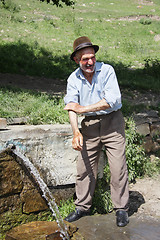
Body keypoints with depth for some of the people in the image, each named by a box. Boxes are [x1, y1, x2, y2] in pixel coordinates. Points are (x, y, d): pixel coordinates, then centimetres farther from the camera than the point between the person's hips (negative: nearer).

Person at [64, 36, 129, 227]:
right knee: (84, 167, 6)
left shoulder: (107, 70, -10)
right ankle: (82, 207, 23)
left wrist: (83, 108, -18)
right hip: (89, 125, 3)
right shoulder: (73, 79, -1)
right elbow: (71, 107, -11)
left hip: (112, 121, -3)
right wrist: (76, 132, -27)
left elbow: (111, 100, -20)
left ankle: (121, 209, 14)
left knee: (118, 167, -2)